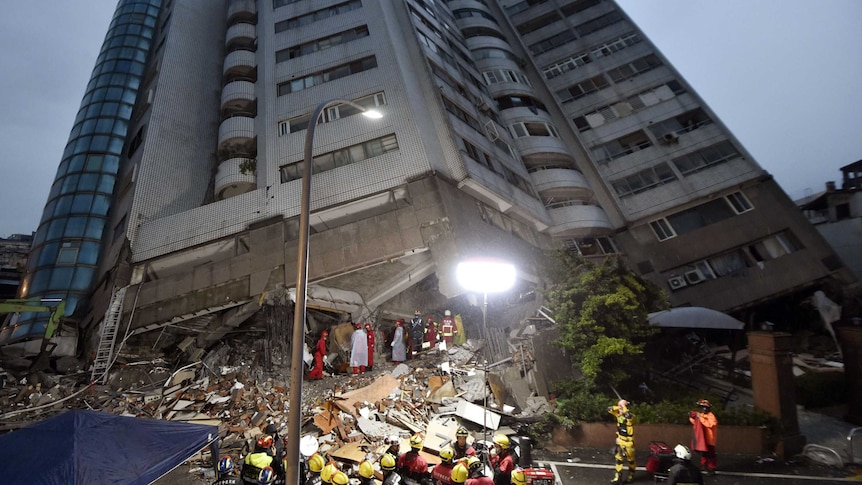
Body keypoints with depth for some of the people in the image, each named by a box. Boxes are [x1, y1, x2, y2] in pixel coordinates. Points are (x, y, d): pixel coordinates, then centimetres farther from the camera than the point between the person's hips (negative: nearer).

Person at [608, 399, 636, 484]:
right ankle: (618, 477, 13)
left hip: (628, 442, -5)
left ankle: (631, 476, 32)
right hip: (620, 441, 5)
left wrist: (623, 407, -32)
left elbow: (629, 416, -45)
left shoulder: (631, 416, -21)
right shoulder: (618, 414, -2)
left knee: (630, 460, 14)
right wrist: (618, 407, -11)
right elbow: (609, 409, 2)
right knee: (619, 459, 7)